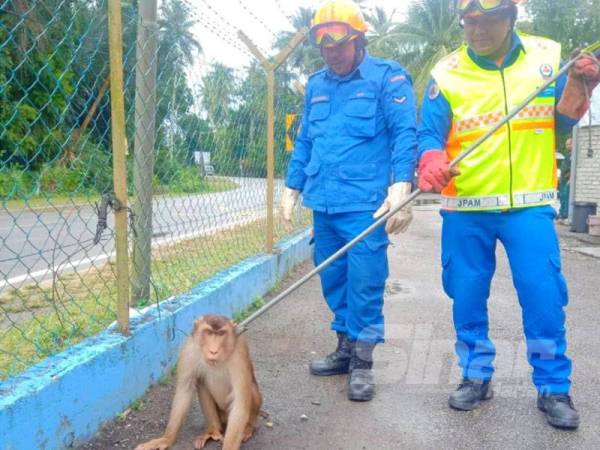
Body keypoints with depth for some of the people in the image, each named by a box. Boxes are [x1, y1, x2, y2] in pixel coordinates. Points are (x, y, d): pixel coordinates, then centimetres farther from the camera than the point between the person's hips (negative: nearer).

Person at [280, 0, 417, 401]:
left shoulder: (388, 77, -2)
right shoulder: (315, 85, 16)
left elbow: (405, 135, -9)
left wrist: (401, 187, -20)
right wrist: (292, 188, 19)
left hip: (365, 205, -6)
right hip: (324, 204, 6)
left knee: (364, 284, -3)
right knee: (333, 281, 13)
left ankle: (362, 362, 10)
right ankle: (346, 348, 29)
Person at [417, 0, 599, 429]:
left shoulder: (548, 57, 4)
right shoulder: (447, 73, 0)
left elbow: (560, 122, 12)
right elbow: (430, 134, -4)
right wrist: (432, 162, -26)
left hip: (528, 205, 0)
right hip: (465, 208, 0)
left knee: (544, 297, -1)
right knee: (467, 297, 7)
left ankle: (554, 388, 17)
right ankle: (477, 375, 26)